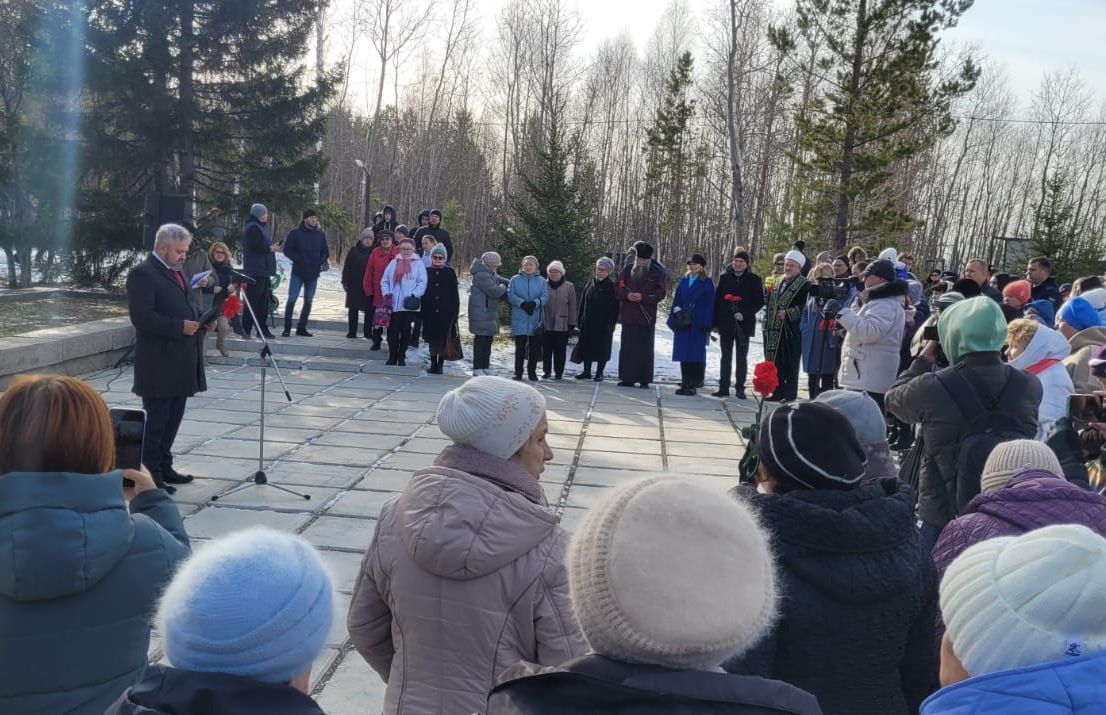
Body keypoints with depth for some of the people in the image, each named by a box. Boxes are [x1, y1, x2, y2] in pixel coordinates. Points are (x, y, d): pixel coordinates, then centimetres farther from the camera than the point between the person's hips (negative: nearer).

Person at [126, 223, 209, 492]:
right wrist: (179, 327, -24)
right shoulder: (143, 274, -13)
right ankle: (150, 474, 9)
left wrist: (200, 320, 6)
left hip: (180, 363, 9)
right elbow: (141, 316, -21)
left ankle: (164, 467, 26)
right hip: (159, 363, -9)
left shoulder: (175, 271, 16)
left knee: (173, 418, 15)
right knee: (156, 420, -1)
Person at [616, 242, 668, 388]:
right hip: (628, 316, 3)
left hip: (647, 317, -3)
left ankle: (644, 380, 6)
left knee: (645, 350, 0)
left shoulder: (657, 273, 0)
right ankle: (627, 378, 13)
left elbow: (661, 293, -6)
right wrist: (627, 295, -12)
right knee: (627, 348, 5)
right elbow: (619, 288, 9)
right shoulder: (627, 271, 10)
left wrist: (643, 297, -17)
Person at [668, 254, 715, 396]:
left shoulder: (707, 283, 0)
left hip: (698, 324, -5)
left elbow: (709, 304, -5)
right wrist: (672, 318, 4)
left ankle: (692, 384, 1)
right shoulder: (683, 281, 13)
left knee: (695, 354, -3)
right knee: (683, 354, 6)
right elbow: (676, 300, 14)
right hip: (682, 323, 5)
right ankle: (684, 383, 12)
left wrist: (706, 325, -12)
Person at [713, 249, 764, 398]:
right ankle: (723, 387, 13)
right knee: (726, 357, 8)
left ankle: (740, 388, 10)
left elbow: (760, 302, -2)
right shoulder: (724, 277, 4)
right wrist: (715, 322, -1)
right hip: (725, 323, 2)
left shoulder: (754, 280, -1)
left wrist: (744, 314, -14)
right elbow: (717, 300, 4)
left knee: (741, 357, 4)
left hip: (744, 324, -2)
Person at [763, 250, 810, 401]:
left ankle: (790, 394, 5)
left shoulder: (804, 285, -5)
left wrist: (788, 313, -18)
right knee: (776, 362, 9)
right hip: (775, 330, 7)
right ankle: (778, 392, 18)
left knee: (790, 364, -2)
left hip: (791, 330, -7)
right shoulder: (778, 283, 17)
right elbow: (770, 304, 25)